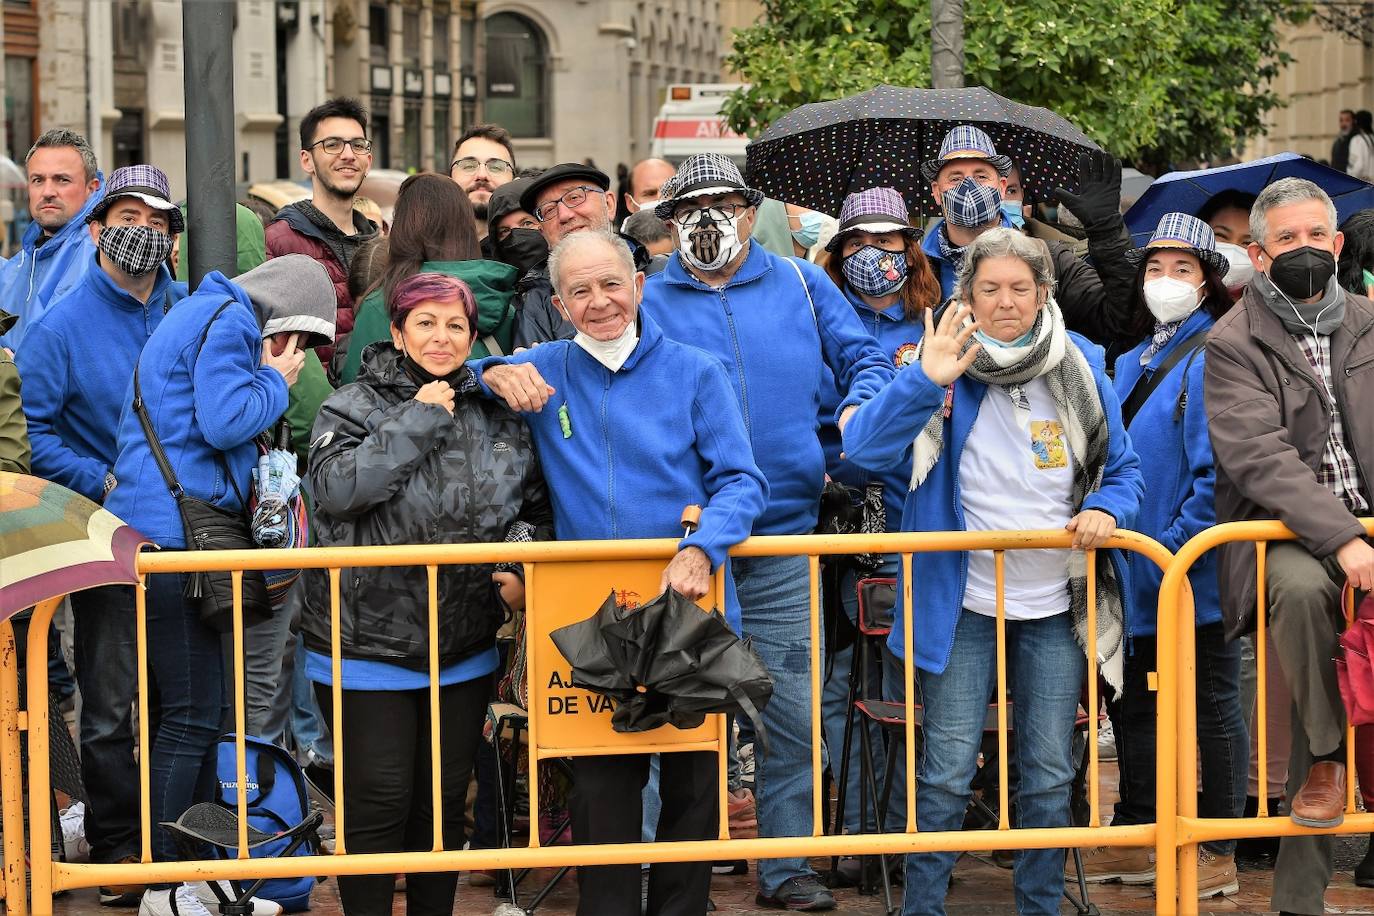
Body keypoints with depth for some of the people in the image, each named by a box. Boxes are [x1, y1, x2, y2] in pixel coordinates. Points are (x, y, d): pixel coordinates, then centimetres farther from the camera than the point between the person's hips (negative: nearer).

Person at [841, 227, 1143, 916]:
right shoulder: (945, 369, -6)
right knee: (947, 774, -2)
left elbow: (1124, 470, 11)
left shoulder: (1080, 367, 2)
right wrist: (926, 380, -31)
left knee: (1049, 777, 8)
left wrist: (1106, 509, -11)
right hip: (964, 604, -2)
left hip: (1056, 607, 2)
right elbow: (865, 449, -19)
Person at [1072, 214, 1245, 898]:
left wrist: (1176, 547, -21)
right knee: (1130, 704, 15)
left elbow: (1219, 470, -20)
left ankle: (1220, 856, 10)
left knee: (1212, 706, 2)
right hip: (1134, 572, 8)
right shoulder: (1130, 361, 13)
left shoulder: (1214, 357, -13)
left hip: (1196, 572, -8)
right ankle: (1133, 842, 27)